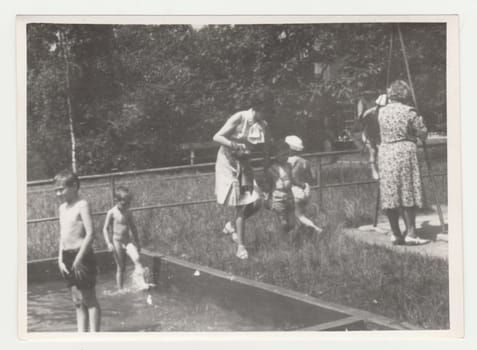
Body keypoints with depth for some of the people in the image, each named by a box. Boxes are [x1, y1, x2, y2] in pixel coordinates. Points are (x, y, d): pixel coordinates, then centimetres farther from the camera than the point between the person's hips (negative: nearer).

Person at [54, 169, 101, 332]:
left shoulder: (82, 205, -10)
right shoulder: (62, 208, 14)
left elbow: (90, 234, -17)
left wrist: (78, 259, -19)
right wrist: (61, 259, 8)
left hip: (82, 256, -8)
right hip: (68, 257, 8)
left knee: (89, 299, -2)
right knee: (77, 302, 11)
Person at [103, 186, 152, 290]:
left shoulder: (128, 213, 7)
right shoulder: (112, 213, -6)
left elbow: (133, 228, 19)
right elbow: (105, 229, -5)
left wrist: (137, 242, 22)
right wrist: (109, 243, -14)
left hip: (128, 241, 3)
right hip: (117, 242, -3)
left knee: (136, 259, -21)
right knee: (120, 268, 2)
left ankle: (142, 282, -27)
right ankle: (120, 289, 13)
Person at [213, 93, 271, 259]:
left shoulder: (263, 125, -3)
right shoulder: (239, 118, -17)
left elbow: (265, 149, 5)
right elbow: (217, 137, -17)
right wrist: (233, 144, -34)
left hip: (244, 164, 5)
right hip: (228, 162, -5)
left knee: (255, 203, -6)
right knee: (241, 205, -11)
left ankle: (232, 225, 24)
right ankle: (240, 246, -4)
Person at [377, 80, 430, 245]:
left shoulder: (382, 111, 6)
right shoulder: (409, 112, -7)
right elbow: (423, 133, -2)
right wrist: (419, 120, 17)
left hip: (385, 153, 5)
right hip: (405, 152, -5)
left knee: (390, 194, 7)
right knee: (408, 193, 0)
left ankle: (395, 233, 12)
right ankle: (410, 233, -2)